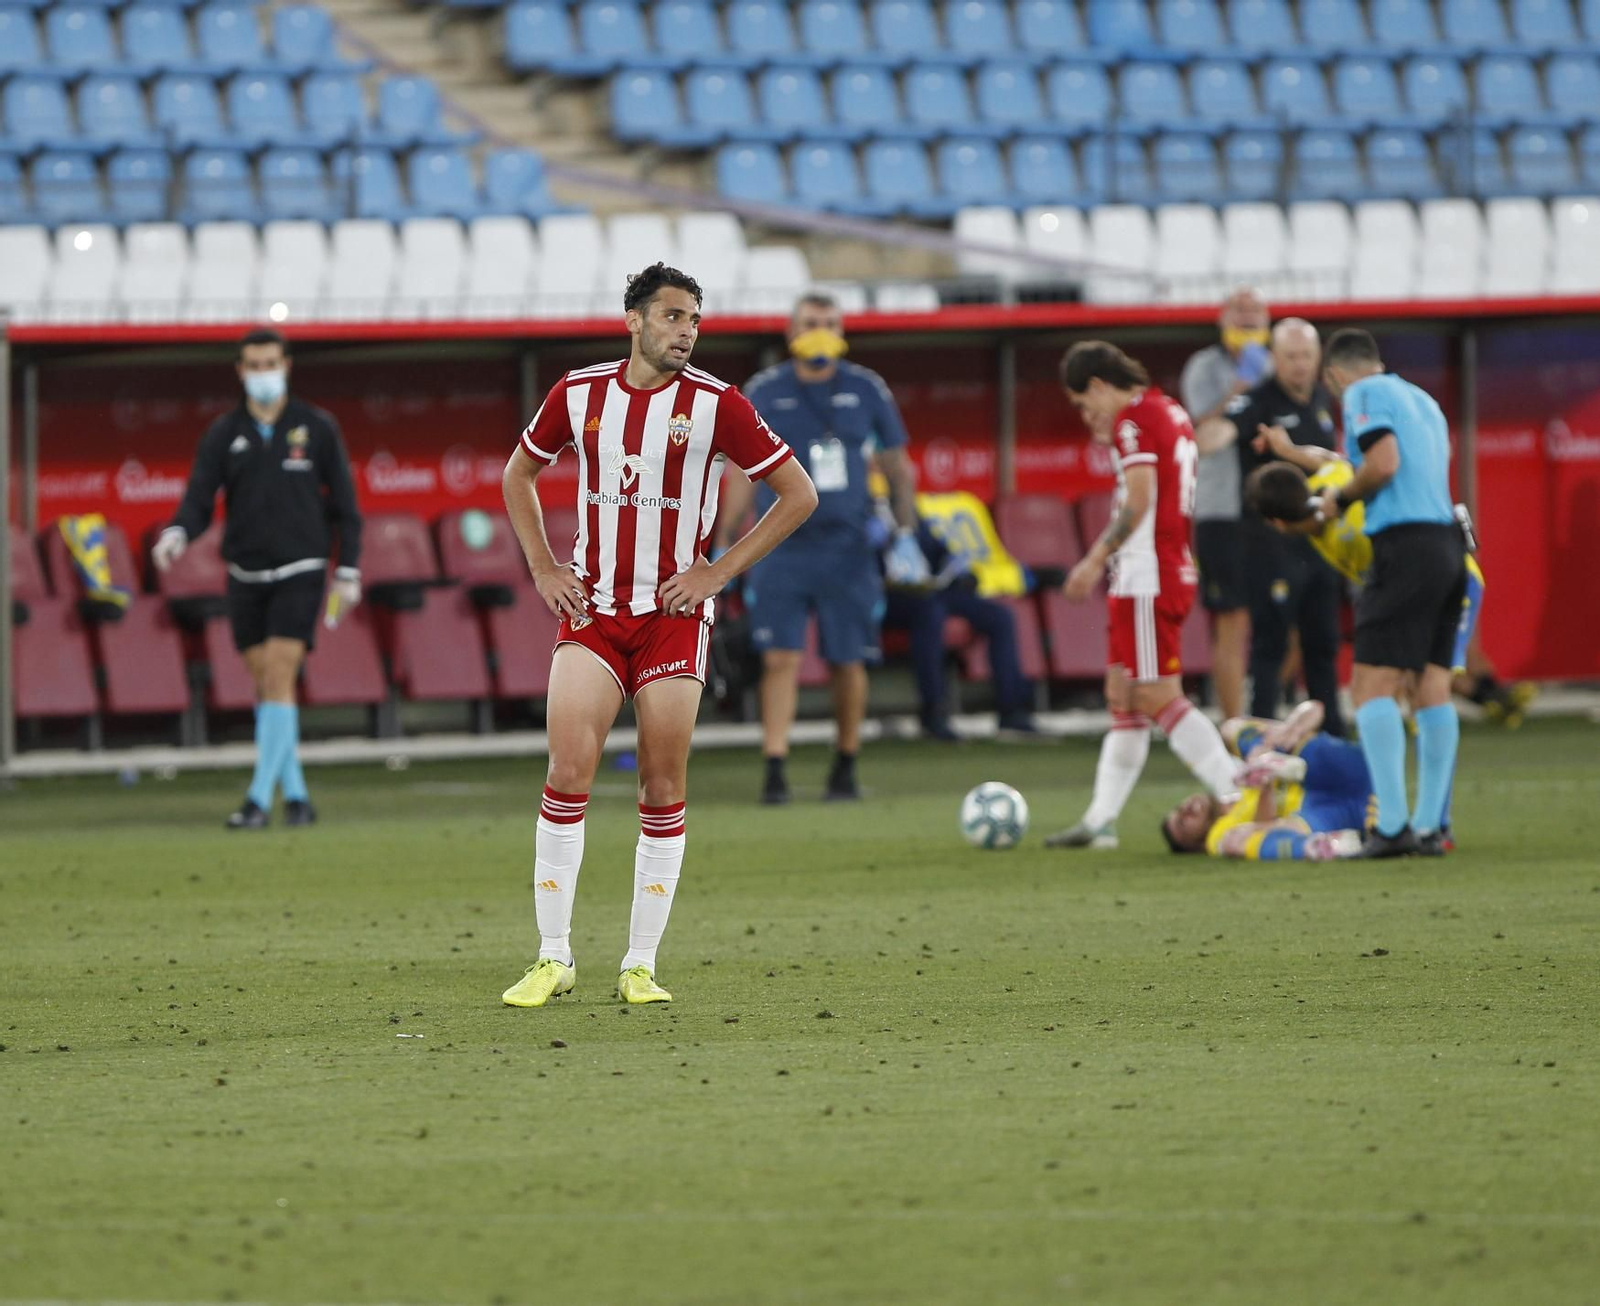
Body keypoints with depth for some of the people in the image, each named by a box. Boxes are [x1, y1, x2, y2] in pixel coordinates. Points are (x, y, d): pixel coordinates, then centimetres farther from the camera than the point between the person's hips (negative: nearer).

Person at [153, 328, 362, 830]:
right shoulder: (223, 434, 3)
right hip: (245, 576, 3)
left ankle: (259, 799, -16)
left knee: (279, 680, -13)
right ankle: (295, 794, 15)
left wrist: (349, 572, -1)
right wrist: (176, 535, -26)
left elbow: (343, 503, 3)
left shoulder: (317, 427, -1)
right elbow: (199, 500, -4)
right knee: (266, 685, 5)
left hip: (299, 572, -3)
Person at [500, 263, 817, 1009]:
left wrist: (719, 571, -5)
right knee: (567, 772, -11)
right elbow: (519, 476, 20)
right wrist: (543, 569, 8)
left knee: (662, 791, 0)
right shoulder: (578, 394, 3)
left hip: (674, 615, -1)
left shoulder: (715, 405, -5)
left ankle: (640, 966, 8)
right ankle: (554, 959, -5)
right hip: (591, 610, 1)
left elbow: (798, 494, 1)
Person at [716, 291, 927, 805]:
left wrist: (905, 537, 2)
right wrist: (722, 549, 5)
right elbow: (742, 475, 8)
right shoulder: (762, 392, 4)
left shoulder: (867, 391, 5)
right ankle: (775, 770, -11)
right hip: (781, 547, 0)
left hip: (847, 549, 1)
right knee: (779, 660, -9)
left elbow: (897, 469, 11)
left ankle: (845, 769, 16)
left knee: (848, 662, 3)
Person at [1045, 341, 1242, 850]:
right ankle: (1100, 821, 15)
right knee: (1123, 698, 12)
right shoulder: (1172, 414, 17)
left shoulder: (1133, 418, -11)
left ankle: (1238, 798, -17)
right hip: (1174, 573, 10)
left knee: (1158, 698, -11)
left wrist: (1095, 560, -13)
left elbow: (1138, 501, -18)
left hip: (1145, 579, -10)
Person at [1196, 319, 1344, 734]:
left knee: (1322, 645, 12)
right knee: (1269, 642, -7)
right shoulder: (1258, 401, -12)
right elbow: (1213, 435, -31)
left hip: (1318, 540, 7)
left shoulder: (1322, 400, 10)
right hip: (1271, 540, -7)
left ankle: (1332, 736, 19)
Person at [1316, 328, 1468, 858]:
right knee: (1433, 689, 8)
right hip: (1449, 542, 8)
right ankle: (1429, 825, 7)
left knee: (1373, 686, -9)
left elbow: (1383, 464, -14)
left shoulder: (1364, 393, -1)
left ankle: (1393, 824, -19)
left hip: (1405, 545, -8)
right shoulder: (1423, 401, 24)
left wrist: (1340, 497, 4)